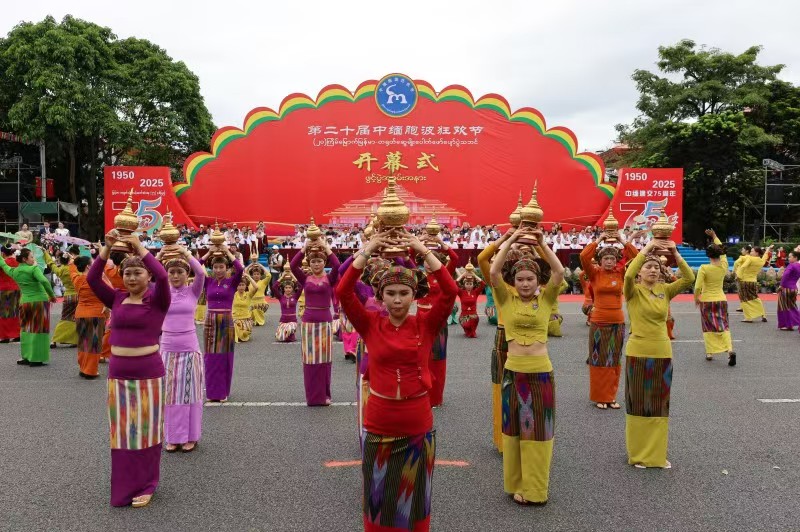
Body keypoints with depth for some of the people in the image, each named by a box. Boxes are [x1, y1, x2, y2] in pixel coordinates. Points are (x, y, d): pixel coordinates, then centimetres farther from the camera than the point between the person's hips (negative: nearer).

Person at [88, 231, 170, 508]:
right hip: (118, 372, 4)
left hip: (148, 372, -4)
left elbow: (162, 276, -24)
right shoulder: (117, 299, 6)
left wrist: (139, 247, -20)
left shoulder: (157, 299, -5)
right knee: (122, 430, 12)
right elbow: (92, 278, -2)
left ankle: (146, 485, 18)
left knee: (146, 429, 6)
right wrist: (107, 247, -10)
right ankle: (125, 485, 25)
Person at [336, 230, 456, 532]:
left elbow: (449, 291, -16)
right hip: (378, 427, 0)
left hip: (419, 427, 0)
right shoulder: (370, 325, -4)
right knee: (379, 498, 15)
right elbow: (343, 293, -15)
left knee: (414, 499, 17)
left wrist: (423, 251, -17)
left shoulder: (426, 325, -4)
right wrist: (366, 252, -17)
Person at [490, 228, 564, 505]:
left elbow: (559, 272, -12)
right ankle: (517, 485, 22)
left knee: (539, 429, 9)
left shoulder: (546, 299, 2)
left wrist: (542, 242, -11)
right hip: (513, 371, 0)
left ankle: (535, 487, 21)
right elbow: (493, 272, -14)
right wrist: (511, 240, -13)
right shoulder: (507, 299, 0)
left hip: (541, 371, 0)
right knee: (515, 428, 9)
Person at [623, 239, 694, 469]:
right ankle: (638, 454, 18)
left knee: (660, 405, 12)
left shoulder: (665, 290, 5)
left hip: (662, 353, 4)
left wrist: (675, 254, -16)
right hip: (638, 352, -4)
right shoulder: (633, 291, -6)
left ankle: (658, 454, 25)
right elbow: (628, 275, -28)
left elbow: (689, 278, -8)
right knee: (638, 404, 5)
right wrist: (646, 249, -24)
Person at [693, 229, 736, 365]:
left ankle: (710, 353, 13)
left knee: (708, 328, 10)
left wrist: (696, 298, 2)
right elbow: (722, 251, 13)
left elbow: (697, 287, -16)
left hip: (706, 301, -2)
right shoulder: (724, 266, -5)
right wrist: (714, 236, 21)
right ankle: (730, 350, -12)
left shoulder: (704, 268, -16)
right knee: (723, 325, 8)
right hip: (721, 300, 3)